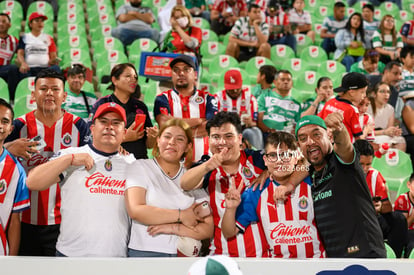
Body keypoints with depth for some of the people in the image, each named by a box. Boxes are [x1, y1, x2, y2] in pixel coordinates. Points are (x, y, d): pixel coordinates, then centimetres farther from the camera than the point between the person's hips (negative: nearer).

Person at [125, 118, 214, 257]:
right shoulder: (140, 167, 5)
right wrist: (181, 215, -6)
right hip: (144, 252, -1)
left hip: (185, 254, 1)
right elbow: (135, 210, -10)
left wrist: (174, 228, -9)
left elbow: (208, 230, 6)